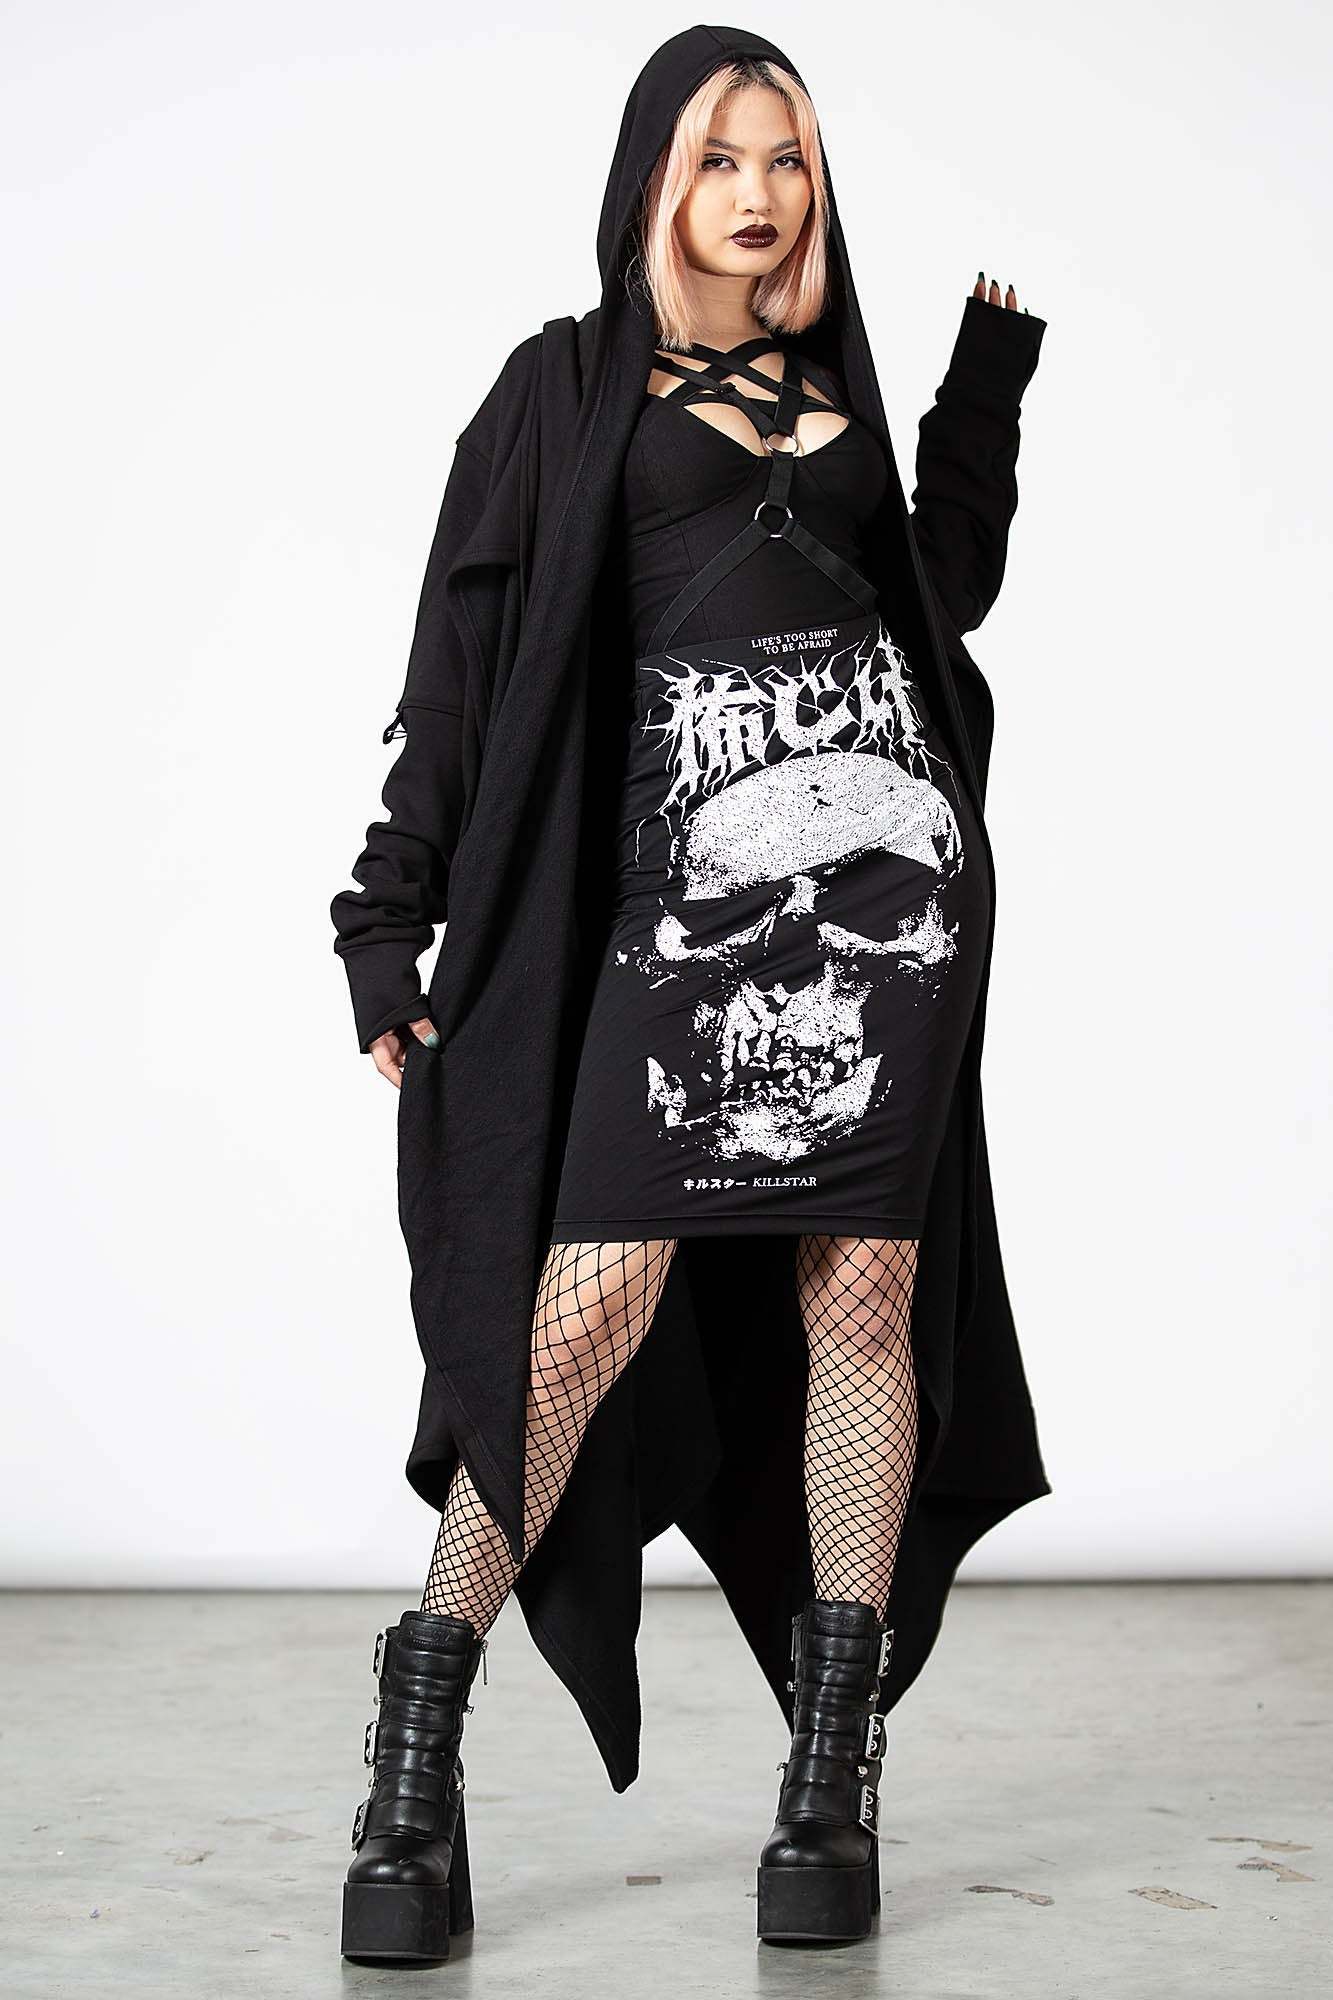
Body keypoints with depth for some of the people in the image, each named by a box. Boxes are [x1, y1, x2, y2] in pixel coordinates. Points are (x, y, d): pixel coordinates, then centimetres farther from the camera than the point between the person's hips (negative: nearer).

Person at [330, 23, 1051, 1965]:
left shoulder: (831, 390, 22)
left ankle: (833, 1770, 3)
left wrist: (987, 388, 14)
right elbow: (466, 648, 5)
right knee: (597, 1290, -13)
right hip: (687, 862, -3)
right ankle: (419, 1762, -3)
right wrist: (391, 913, -2)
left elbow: (942, 598, 19)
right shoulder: (568, 387, 11)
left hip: (886, 834, 3)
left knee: (861, 1279, -2)